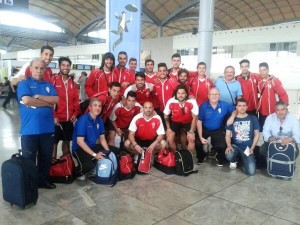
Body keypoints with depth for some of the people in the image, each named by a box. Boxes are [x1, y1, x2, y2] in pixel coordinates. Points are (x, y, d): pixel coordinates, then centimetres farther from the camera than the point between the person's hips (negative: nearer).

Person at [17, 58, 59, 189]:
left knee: (46, 158, 15)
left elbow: (56, 99, -3)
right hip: (30, 130, -4)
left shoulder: (48, 85, 13)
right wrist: (48, 102, -9)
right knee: (28, 159, 7)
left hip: (47, 129, 4)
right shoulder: (24, 83, -1)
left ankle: (43, 180, 32)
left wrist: (38, 96, -13)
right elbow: (26, 100, -18)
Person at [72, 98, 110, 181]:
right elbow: (80, 141, -24)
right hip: (79, 149, -7)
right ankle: (79, 172, 4)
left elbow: (102, 139, 8)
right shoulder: (83, 120, -21)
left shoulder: (99, 120, 0)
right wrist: (94, 154, -26)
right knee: (89, 165, -32)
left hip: (92, 146, 7)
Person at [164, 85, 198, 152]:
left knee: (192, 139, -17)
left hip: (188, 122, -1)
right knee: (169, 139, -11)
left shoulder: (192, 102, -29)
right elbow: (166, 116, -7)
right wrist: (168, 128, -8)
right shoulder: (171, 102, -25)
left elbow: (194, 118, -16)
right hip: (175, 122, 1)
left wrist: (191, 131, -17)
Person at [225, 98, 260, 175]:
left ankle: (244, 159, 18)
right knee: (229, 155, -35)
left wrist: (252, 148, -6)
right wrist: (229, 145, -17)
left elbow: (256, 134, 6)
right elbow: (228, 135, 2)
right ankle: (234, 161, 6)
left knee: (251, 172, -18)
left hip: (248, 148, 0)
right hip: (235, 146, 1)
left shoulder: (253, 118, 4)